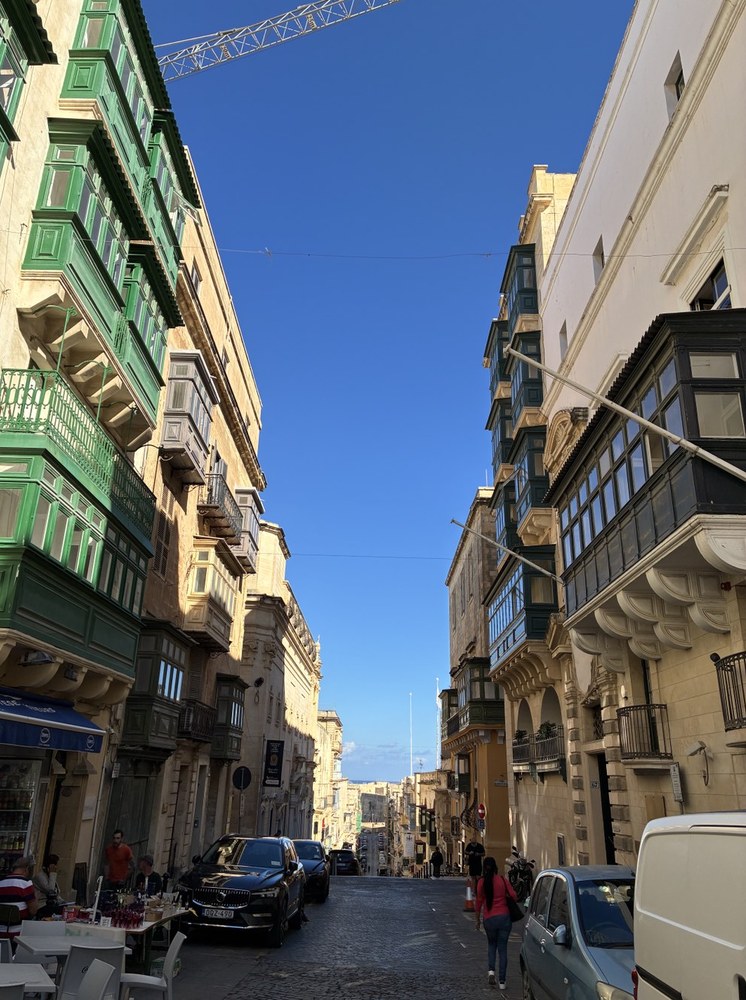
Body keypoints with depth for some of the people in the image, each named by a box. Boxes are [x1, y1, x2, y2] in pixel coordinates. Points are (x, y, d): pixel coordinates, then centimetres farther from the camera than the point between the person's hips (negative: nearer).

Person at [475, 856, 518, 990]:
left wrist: (477, 920, 9)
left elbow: (479, 902, -2)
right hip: (504, 917, 0)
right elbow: (514, 896, -5)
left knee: (491, 944, 22)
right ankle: (502, 981, 8)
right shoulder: (502, 880, -3)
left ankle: (491, 970, 2)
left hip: (489, 919, 0)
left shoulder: (481, 882, -4)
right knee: (502, 948, 10)